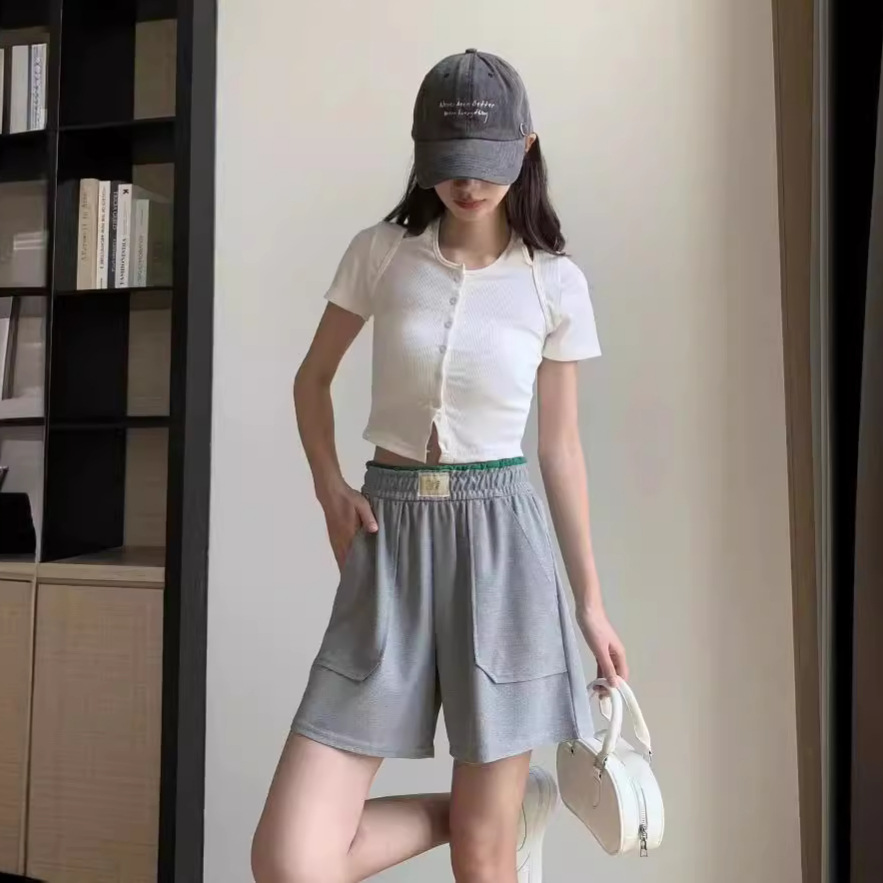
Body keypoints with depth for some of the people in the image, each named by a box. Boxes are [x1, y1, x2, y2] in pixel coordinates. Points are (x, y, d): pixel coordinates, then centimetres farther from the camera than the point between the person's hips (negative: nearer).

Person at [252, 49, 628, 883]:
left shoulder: (556, 282, 1)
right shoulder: (377, 253, 2)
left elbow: (561, 445, 6)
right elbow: (313, 380, 15)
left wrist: (590, 599, 9)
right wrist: (329, 487, -3)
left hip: (498, 542, -1)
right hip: (389, 541, 2)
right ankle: (489, 807, 23)